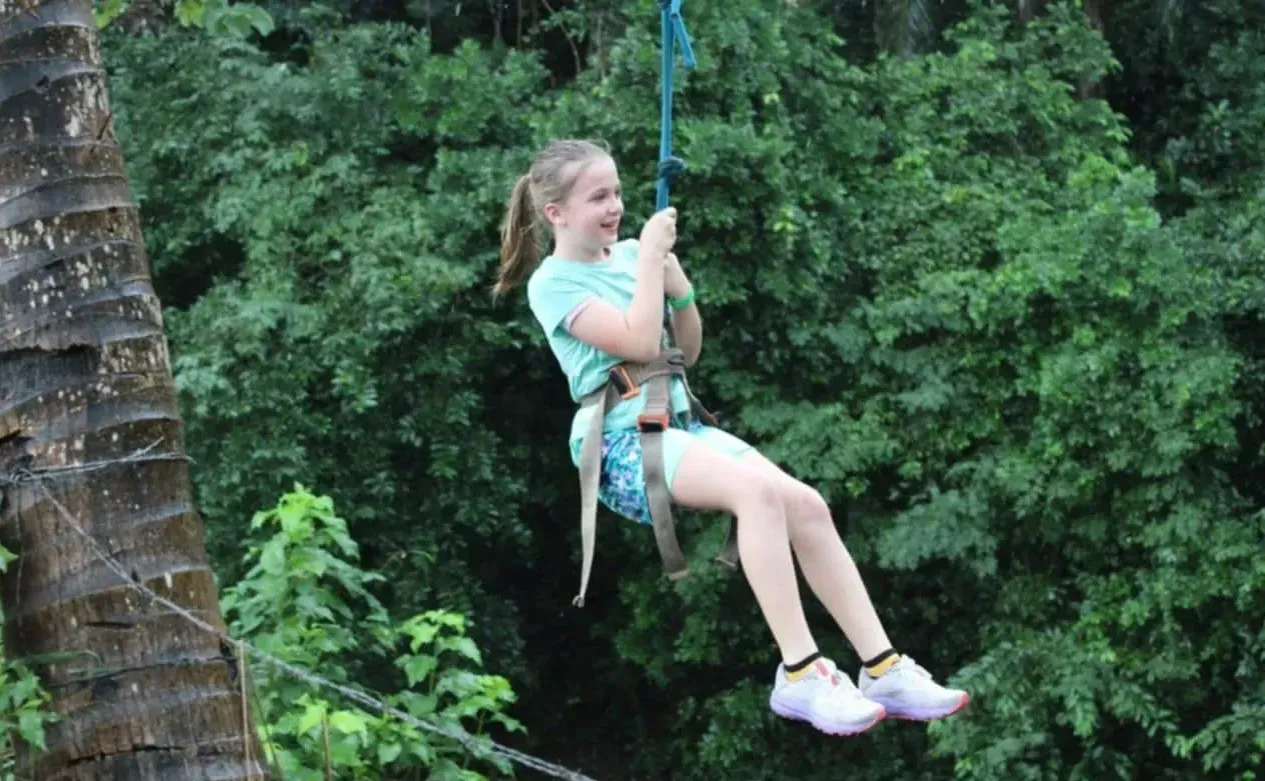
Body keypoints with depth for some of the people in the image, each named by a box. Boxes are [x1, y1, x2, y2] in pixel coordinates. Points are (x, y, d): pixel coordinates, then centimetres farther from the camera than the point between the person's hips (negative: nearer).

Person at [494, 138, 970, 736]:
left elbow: (686, 352, 20)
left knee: (806, 504, -14)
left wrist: (680, 288, 3)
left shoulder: (628, 255, 15)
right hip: (620, 443, -7)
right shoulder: (553, 282, -5)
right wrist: (650, 255, -11)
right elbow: (639, 343, -18)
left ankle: (883, 669, -14)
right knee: (758, 489, -33)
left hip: (679, 425, 7)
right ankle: (798, 676, -34)